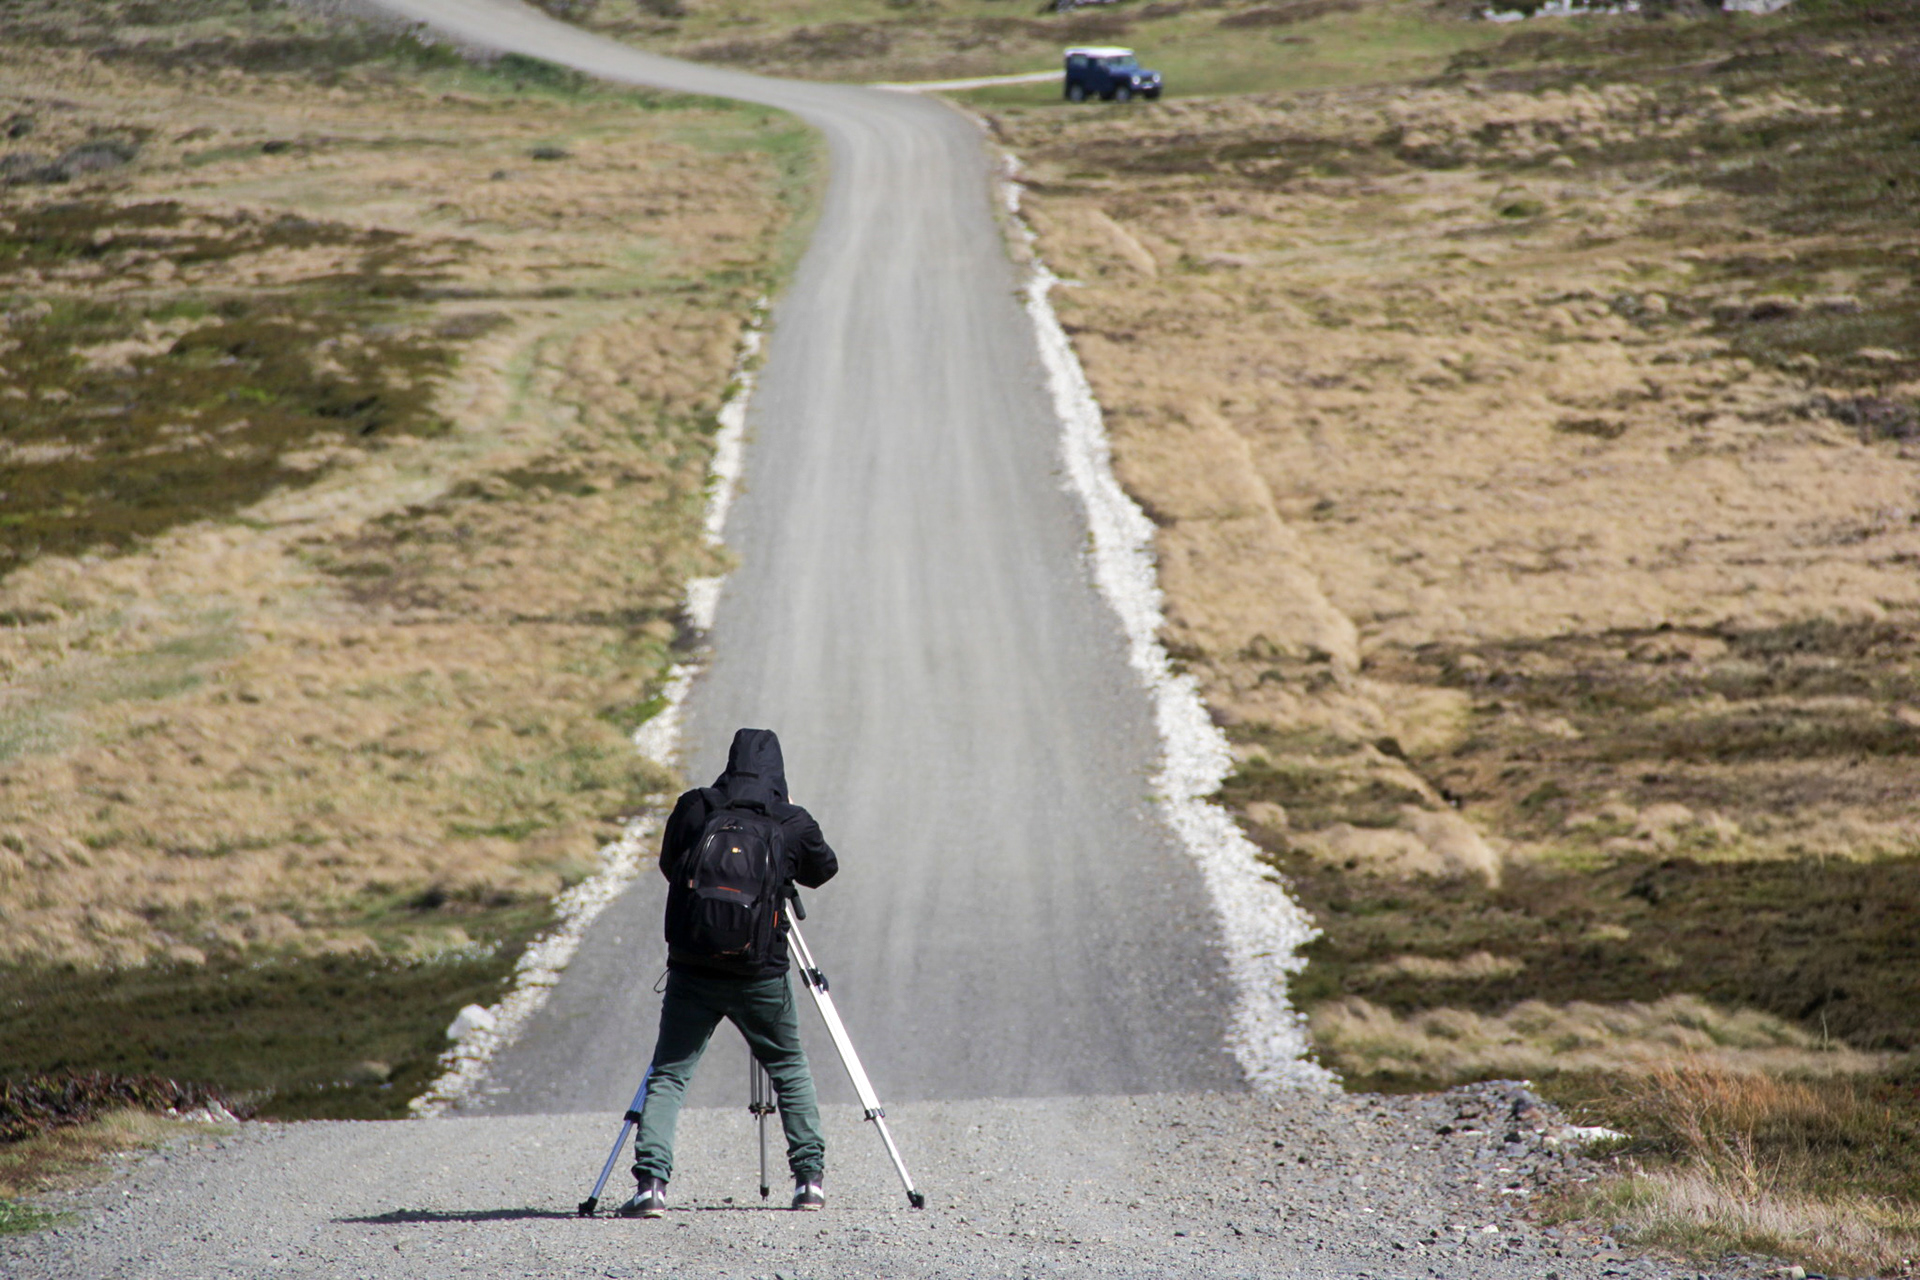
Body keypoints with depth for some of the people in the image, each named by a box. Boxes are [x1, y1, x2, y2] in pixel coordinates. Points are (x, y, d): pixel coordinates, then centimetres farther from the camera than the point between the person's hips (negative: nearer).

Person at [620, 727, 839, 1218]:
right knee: (791, 1071, 18)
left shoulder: (692, 810, -1)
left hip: (691, 971, 0)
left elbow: (668, 865, 15)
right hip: (762, 974, 0)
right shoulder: (793, 823, -3)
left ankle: (651, 1182, -10)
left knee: (668, 1075, 4)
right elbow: (824, 869, 15)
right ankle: (809, 1179, 17)